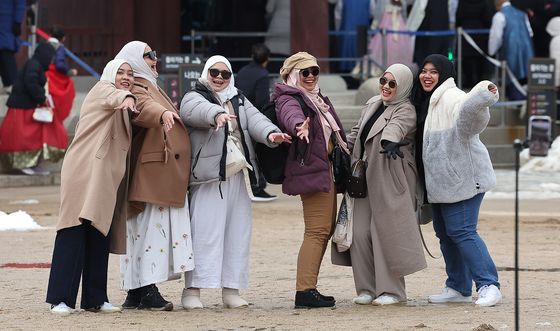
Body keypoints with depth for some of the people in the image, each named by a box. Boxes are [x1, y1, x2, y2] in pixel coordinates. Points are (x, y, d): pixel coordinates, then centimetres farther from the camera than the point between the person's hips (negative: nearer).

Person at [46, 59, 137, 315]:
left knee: (100, 236, 6)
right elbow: (113, 96, -25)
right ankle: (61, 299, -15)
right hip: (84, 174, -8)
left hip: (107, 179, 8)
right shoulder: (102, 90, -1)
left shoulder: (123, 110, 25)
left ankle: (94, 299, 9)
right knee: (74, 233, -12)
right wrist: (127, 97, -47)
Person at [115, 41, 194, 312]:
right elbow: (143, 107, -30)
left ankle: (136, 293, 8)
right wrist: (162, 113, -50)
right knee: (151, 228, -14)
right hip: (152, 171, -10)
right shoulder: (136, 88, -8)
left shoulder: (150, 86, 27)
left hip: (166, 174, 10)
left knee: (145, 228, 8)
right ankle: (146, 291, -17)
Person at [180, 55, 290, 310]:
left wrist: (270, 134, -21)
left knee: (238, 233, 5)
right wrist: (217, 115, -44)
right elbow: (200, 110, -21)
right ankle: (192, 291, -8)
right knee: (205, 233, -10)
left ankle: (231, 289, 10)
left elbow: (255, 119, 1)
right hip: (209, 176, -6)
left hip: (239, 175, 6)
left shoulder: (239, 101, 20)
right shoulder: (193, 98, 4)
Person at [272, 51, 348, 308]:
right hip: (311, 170, -10)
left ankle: (308, 288, 16)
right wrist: (299, 126, -55)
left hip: (327, 169, 10)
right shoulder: (288, 99, -9)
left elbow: (334, 130, 35)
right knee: (318, 230, -14)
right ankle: (304, 292, -17)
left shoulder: (317, 99, 21)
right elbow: (290, 115, -34)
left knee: (325, 229, 12)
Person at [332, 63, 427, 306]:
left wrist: (390, 140, -50)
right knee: (360, 233, -1)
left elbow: (396, 126, -30)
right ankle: (367, 288, 7)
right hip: (367, 178, 7)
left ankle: (392, 290, 2)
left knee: (387, 232, -7)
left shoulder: (406, 111, -8)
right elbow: (358, 131, 28)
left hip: (392, 181, -7)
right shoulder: (372, 104, 16)